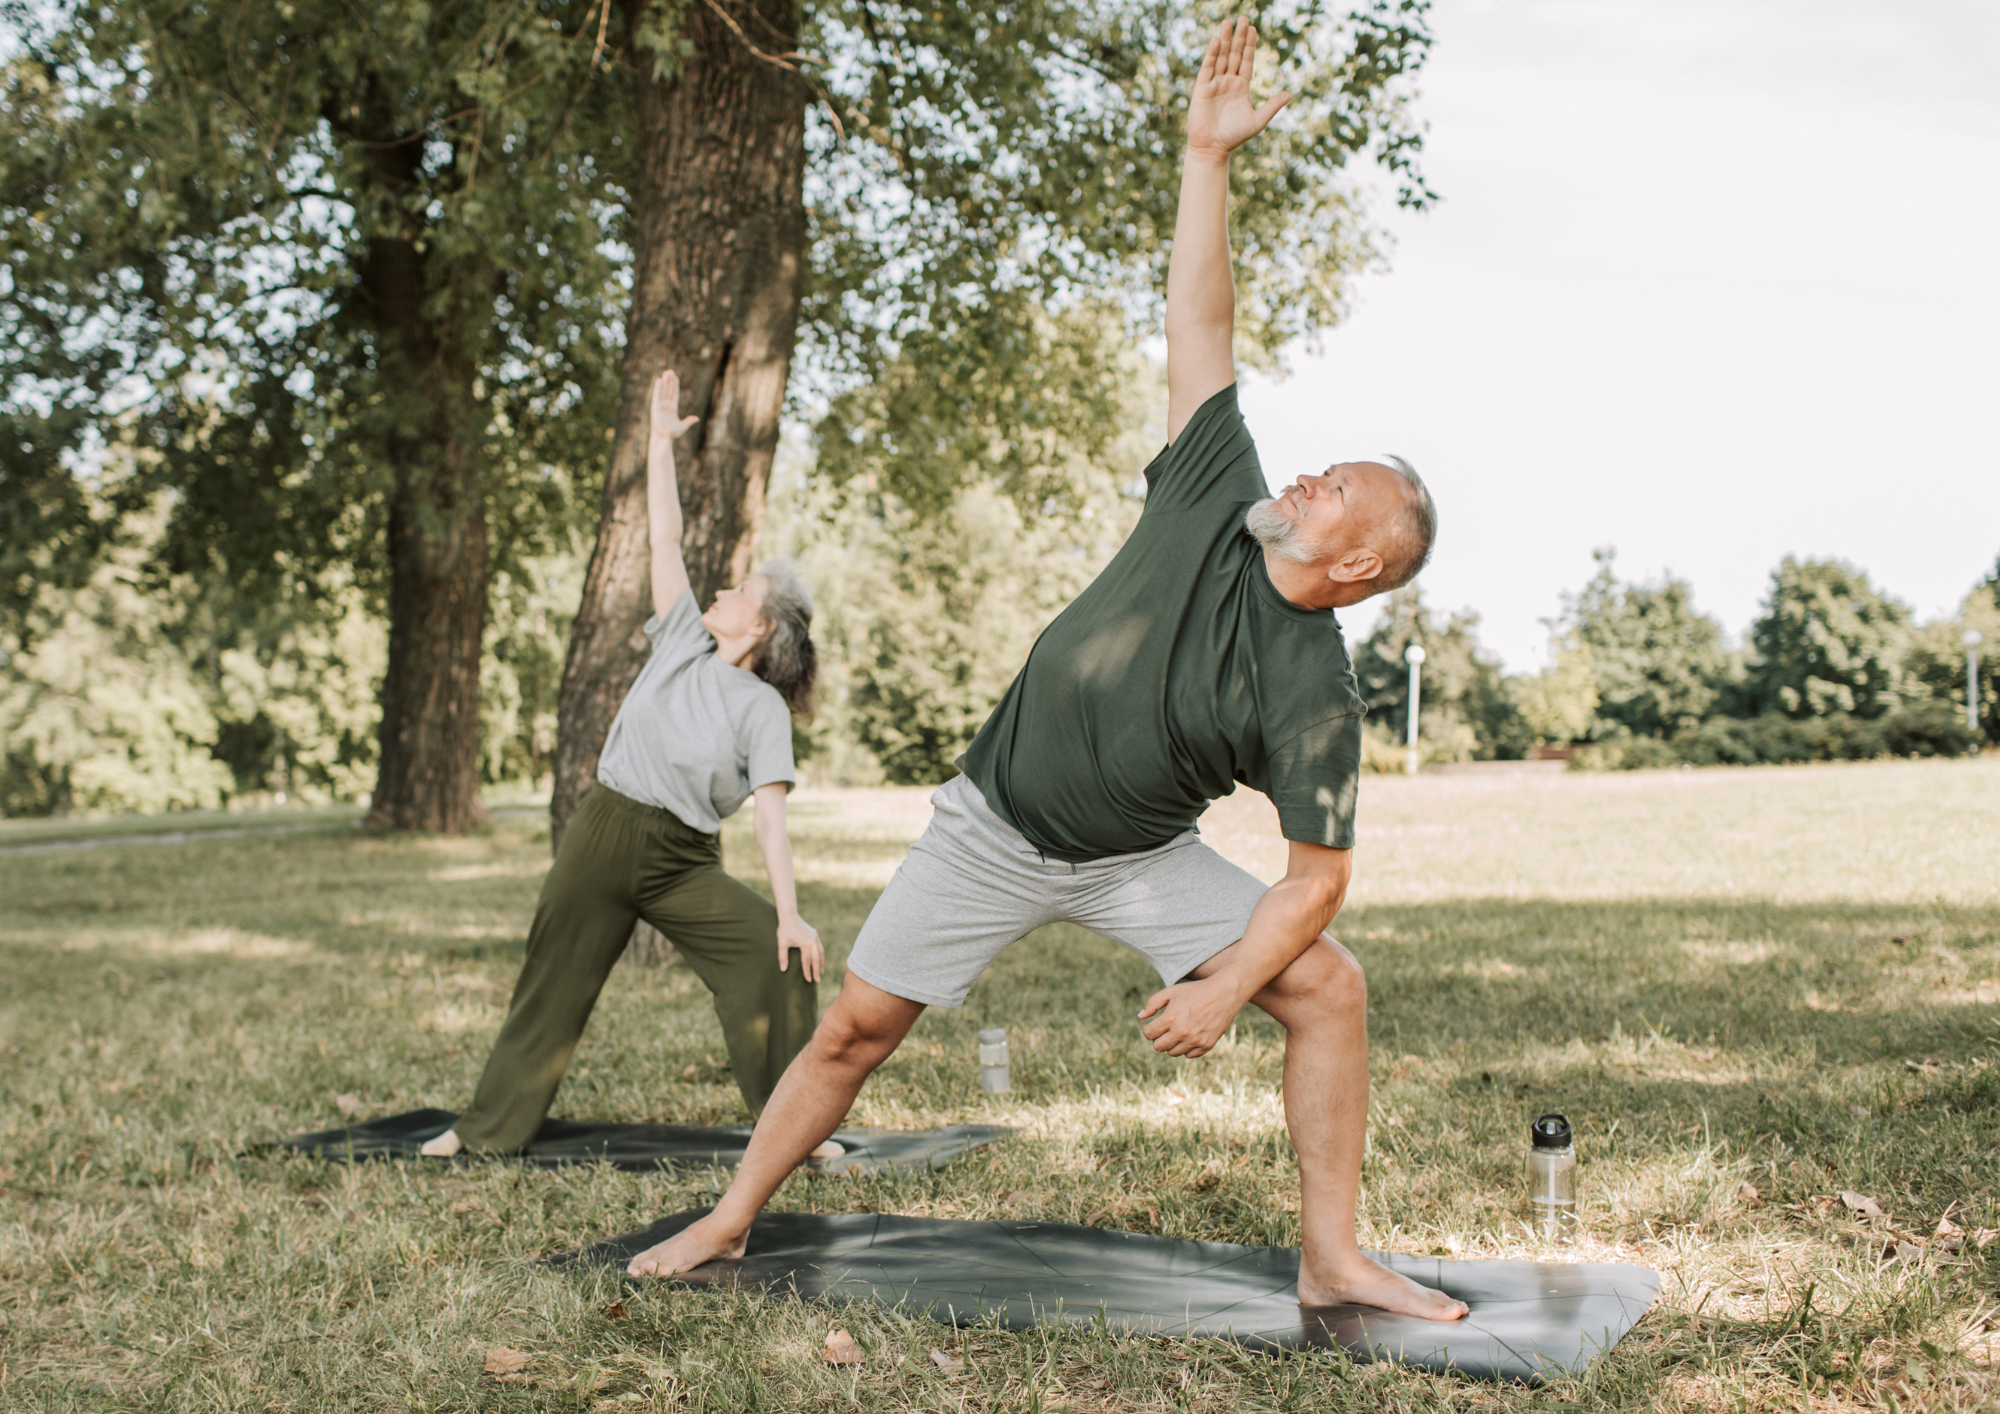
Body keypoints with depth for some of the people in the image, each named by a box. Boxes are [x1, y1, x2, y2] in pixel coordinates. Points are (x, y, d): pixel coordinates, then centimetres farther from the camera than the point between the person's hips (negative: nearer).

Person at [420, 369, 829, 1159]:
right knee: (553, 986, 9)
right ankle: (491, 1127, 25)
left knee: (778, 960, -19)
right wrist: (662, 441, 4)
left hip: (684, 864, -3)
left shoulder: (763, 709, -5)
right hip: (602, 836, 3)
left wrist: (791, 913, -22)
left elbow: (770, 817, -12)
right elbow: (664, 538, 5)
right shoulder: (681, 640, 4)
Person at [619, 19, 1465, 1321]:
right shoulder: (1218, 502, -13)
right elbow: (1201, 324, -12)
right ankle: (730, 1221, 21)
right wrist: (1208, 156, -17)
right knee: (856, 1026, 3)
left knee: (1328, 984, -17)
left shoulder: (1317, 696, -20)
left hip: (1139, 861, -1)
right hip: (995, 830, 2)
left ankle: (1332, 1259, -6)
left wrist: (1225, 984, -26)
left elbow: (1319, 872, -16)